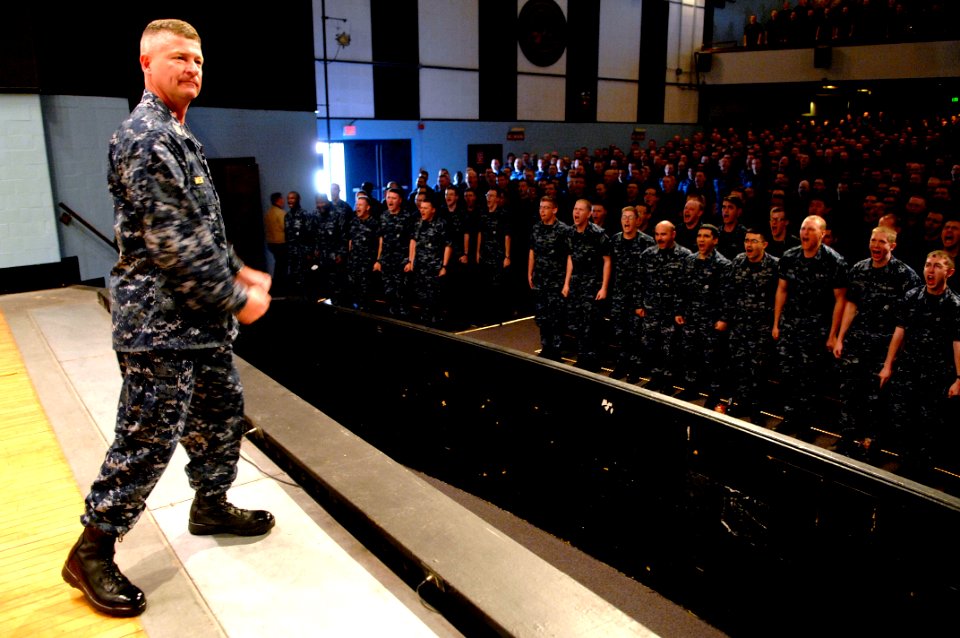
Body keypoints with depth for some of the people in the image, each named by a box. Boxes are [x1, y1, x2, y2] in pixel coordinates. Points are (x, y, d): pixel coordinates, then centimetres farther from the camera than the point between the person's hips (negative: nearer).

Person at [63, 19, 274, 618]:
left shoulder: (179, 136, 17)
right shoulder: (146, 138, -16)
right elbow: (172, 243, -22)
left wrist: (237, 270, 14)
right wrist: (236, 299, -15)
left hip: (203, 320, 10)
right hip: (161, 322, -10)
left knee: (223, 411, 19)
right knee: (149, 437, -1)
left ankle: (211, 505, 38)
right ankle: (92, 552, 16)